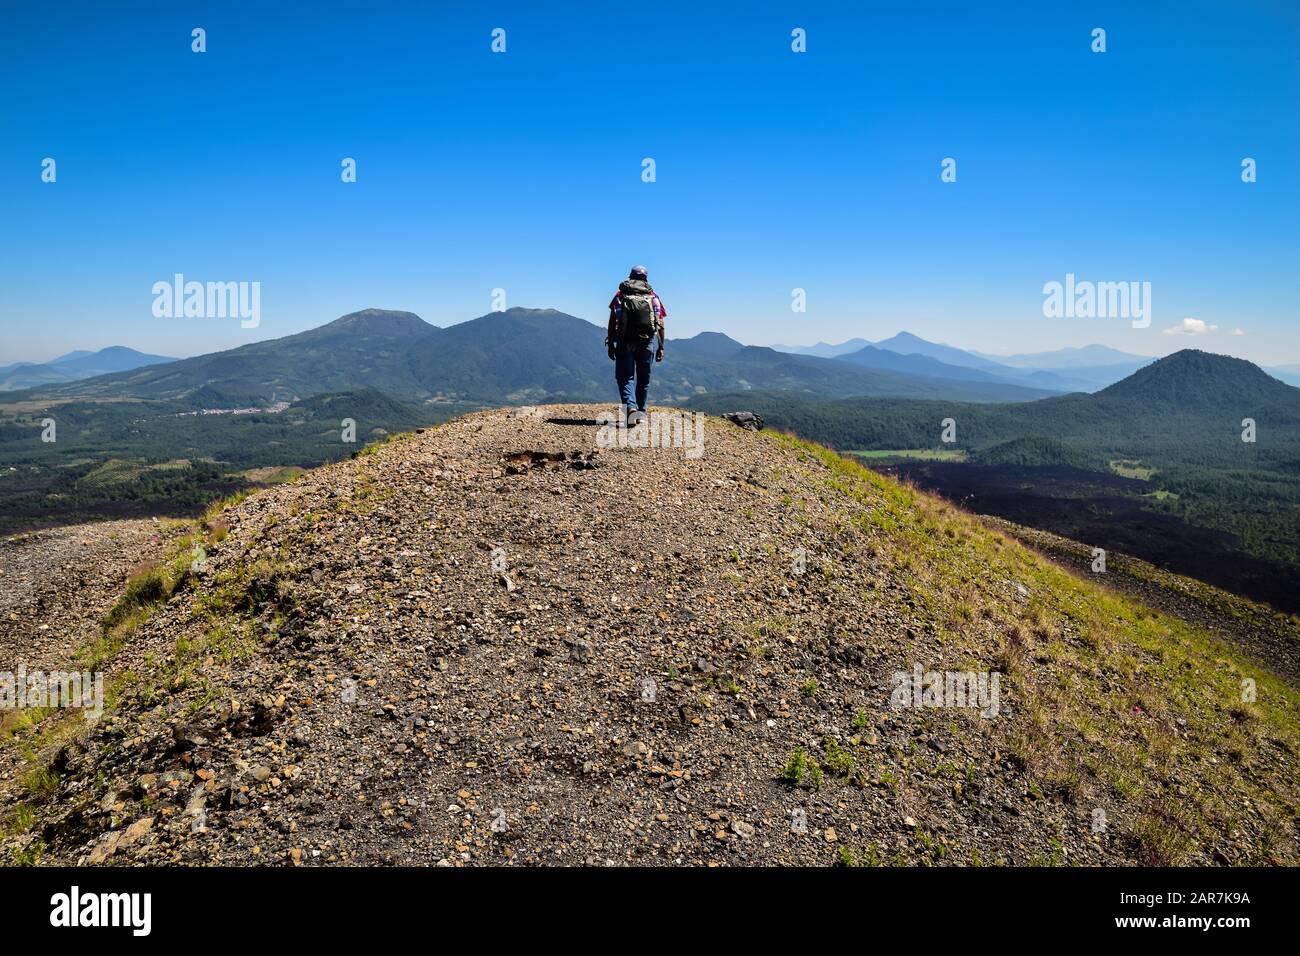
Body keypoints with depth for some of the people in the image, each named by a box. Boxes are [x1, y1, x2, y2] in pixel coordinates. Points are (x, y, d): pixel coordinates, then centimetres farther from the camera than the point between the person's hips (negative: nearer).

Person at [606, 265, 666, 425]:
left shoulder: (620, 295, 9)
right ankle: (641, 412, 20)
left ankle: (631, 407, -22)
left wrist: (610, 344, 4)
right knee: (643, 378, 13)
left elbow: (612, 321, 1)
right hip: (645, 342, 2)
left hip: (624, 341, -1)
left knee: (625, 377, 0)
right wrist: (661, 347, 9)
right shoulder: (653, 297, 12)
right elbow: (660, 324, 6)